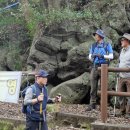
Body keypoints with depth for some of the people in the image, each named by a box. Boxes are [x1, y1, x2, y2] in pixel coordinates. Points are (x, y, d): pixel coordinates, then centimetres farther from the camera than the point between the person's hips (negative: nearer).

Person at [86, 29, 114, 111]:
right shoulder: (93, 45, 11)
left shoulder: (107, 45, -1)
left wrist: (102, 56, -23)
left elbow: (111, 56, -8)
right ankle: (92, 104, 6)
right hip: (95, 67, 4)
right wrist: (93, 56, -15)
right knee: (93, 87, 0)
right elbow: (90, 57, 10)